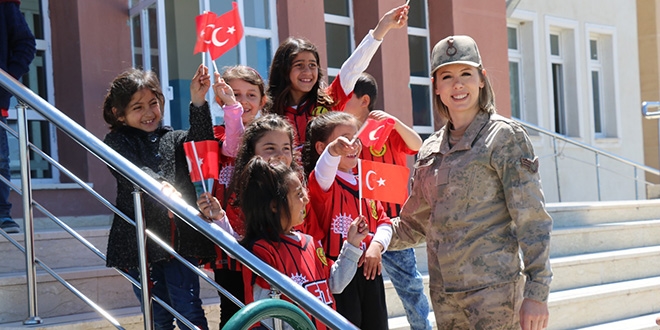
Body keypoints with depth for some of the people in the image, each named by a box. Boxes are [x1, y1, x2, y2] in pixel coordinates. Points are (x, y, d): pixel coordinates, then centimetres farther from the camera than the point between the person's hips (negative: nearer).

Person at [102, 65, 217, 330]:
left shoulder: (173, 139, 14)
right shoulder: (117, 142, 4)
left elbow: (200, 144, -6)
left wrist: (198, 103, -20)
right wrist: (160, 184, -36)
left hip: (180, 240, 2)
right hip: (140, 243, -1)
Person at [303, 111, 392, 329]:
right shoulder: (324, 184, -6)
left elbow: (383, 221, 14)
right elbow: (322, 175, -31)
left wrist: (377, 245, -7)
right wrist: (333, 150, -52)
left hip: (369, 271, 7)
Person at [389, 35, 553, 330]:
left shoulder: (505, 136, -3)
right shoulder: (431, 149, 13)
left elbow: (532, 219, -8)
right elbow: (416, 225, 22)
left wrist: (536, 293, -14)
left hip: (494, 287, -6)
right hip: (444, 292, 6)